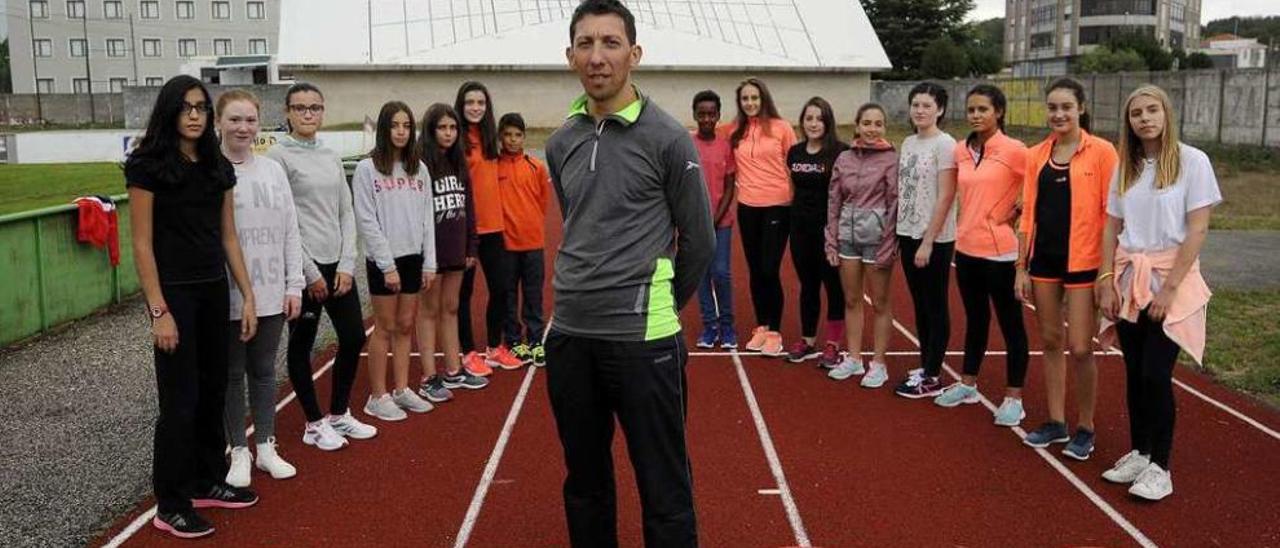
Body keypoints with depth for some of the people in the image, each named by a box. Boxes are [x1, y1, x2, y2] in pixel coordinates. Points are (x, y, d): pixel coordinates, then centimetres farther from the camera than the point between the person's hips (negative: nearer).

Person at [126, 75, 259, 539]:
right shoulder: (147, 166, -9)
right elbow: (142, 245, -12)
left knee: (213, 390, 13)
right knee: (180, 398, -2)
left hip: (214, 290, 6)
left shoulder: (218, 167, 8)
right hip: (174, 292, -6)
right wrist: (159, 312, -17)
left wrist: (248, 296, 7)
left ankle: (208, 482, 28)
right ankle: (170, 505, 10)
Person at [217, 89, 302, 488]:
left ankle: (266, 447, 26)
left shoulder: (273, 170, 6)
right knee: (232, 374, 9)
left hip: (270, 295, 3)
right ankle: (239, 452, 22)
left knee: (264, 371, 14)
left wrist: (294, 285, 3)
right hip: (225, 297, -3)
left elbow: (290, 233, 7)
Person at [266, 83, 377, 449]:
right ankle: (315, 424, 19)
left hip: (337, 264, 6)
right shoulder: (278, 156, -7)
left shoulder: (331, 157, 11)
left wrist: (347, 265, 0)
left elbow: (346, 213, 10)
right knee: (302, 344, 5)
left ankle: (339, 414, 26)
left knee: (354, 337, 9)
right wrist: (309, 272, -12)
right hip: (303, 266, -6)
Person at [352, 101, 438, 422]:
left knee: (405, 326, 11)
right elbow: (367, 221, -10)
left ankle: (402, 390, 21)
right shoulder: (367, 169, -7)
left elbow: (427, 218, 8)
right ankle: (378, 397, 12)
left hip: (414, 258, 5)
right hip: (383, 261, -4)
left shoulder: (419, 169, 8)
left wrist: (429, 263, 3)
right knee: (385, 328, 2)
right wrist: (387, 265, -13)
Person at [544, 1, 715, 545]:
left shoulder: (667, 138, -8)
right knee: (584, 482, 18)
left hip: (642, 336, -5)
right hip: (569, 335, 6)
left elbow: (699, 239, -1)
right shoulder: (561, 143, 9)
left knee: (664, 490, 2)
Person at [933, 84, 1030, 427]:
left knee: (1010, 324, 5)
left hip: (1000, 251, -6)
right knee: (975, 319, 19)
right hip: (966, 248, 6)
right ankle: (967, 385, 32)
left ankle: (1013, 399, 15)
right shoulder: (961, 151, 6)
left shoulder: (1013, 150, -13)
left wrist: (1016, 213, -6)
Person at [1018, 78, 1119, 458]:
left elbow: (1111, 212, -6)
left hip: (1083, 262, -4)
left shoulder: (1101, 152, -6)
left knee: (1080, 348, -3)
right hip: (1044, 260, 4)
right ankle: (1056, 422, 24)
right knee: (1051, 341, 12)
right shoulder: (1036, 156, 6)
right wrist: (1021, 267, 8)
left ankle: (1085, 429, 15)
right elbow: (1028, 213, 9)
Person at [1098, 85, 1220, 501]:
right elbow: (1112, 228, 9)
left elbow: (1197, 230, -10)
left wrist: (1169, 287, -15)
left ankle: (1159, 467, 6)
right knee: (1134, 373, 8)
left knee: (1155, 375, -6)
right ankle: (1138, 452, 22)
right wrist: (1107, 280, 0)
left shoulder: (1192, 161, -7)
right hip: (1128, 280, 4)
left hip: (1170, 280, -4)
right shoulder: (1126, 167, 8)